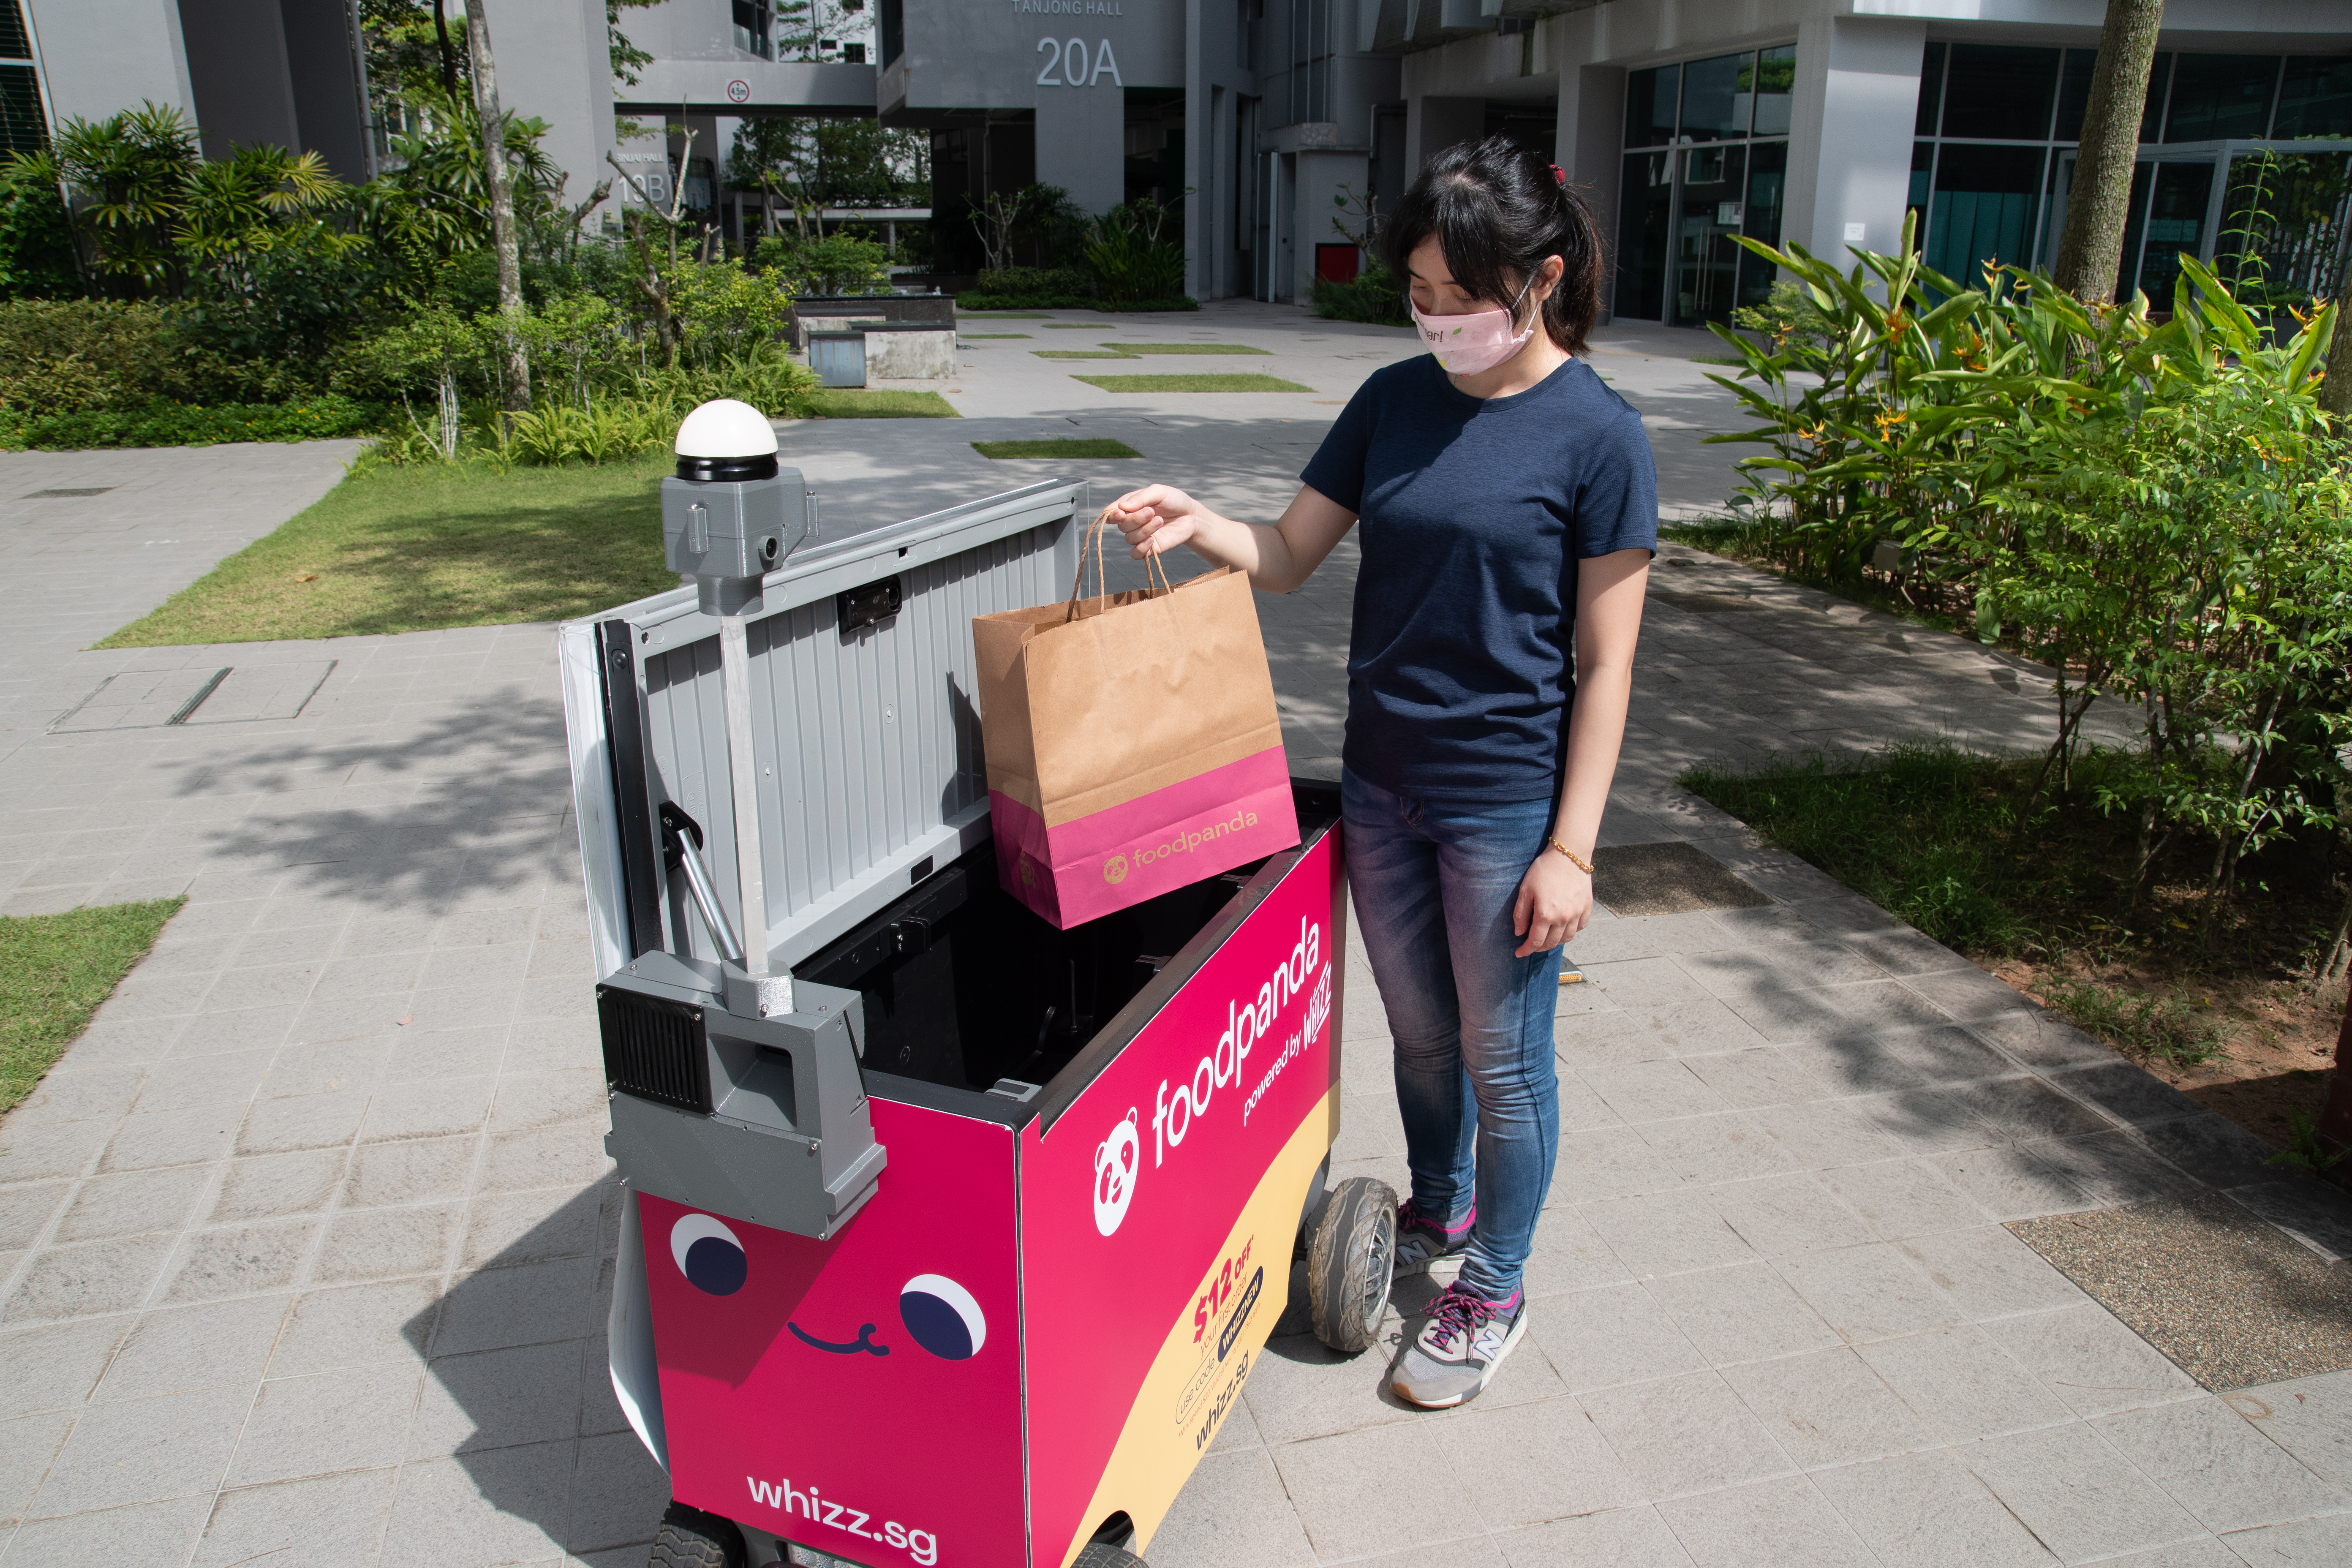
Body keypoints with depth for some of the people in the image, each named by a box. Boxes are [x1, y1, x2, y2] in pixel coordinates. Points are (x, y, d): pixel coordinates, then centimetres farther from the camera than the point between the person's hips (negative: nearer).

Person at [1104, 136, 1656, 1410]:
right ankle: (1437, 1209, 47)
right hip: (1382, 786, 5)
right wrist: (1195, 525, -12)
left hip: (1508, 804, -5)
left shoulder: (1596, 435, -12)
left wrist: (1572, 845, -13)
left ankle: (1492, 1287, 33)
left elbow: (1603, 665, -11)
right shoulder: (1396, 401, 3)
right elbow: (1289, 557, 8)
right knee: (1418, 1029, 21)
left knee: (1502, 1056, 11)